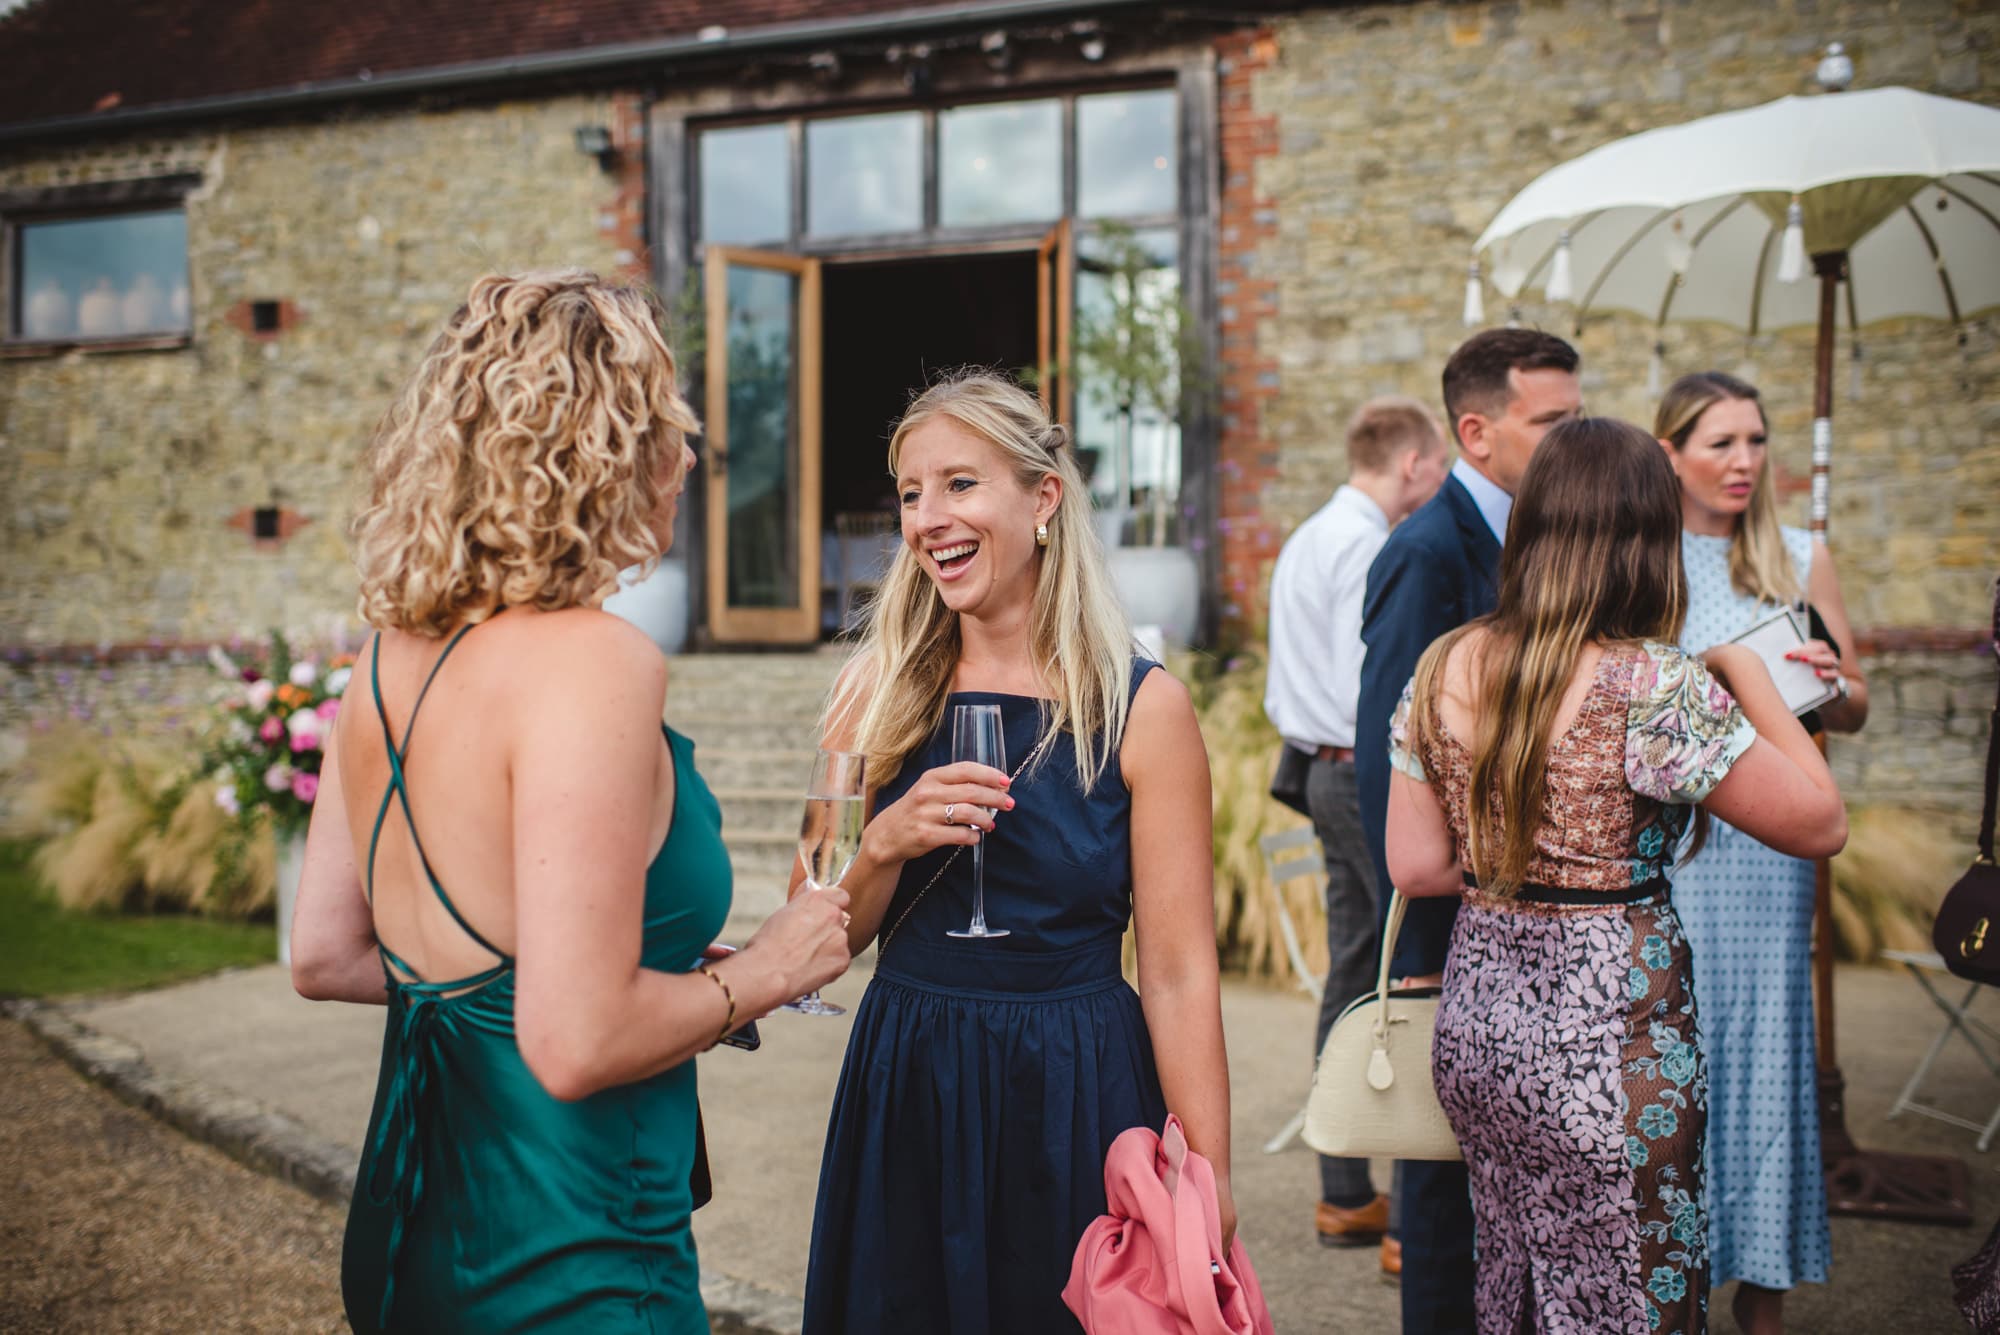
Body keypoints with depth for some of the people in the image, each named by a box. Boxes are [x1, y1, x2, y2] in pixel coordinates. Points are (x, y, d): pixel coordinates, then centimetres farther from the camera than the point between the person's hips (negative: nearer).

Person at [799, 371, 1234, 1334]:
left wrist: (1208, 1191, -12)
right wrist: (884, 844, -16)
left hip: (1075, 1106, -3)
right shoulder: (879, 693, 1)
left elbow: (1179, 973, -9)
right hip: (902, 1091, 3)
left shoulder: (1142, 707, -9)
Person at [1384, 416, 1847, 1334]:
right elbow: (1820, 826, -9)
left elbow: (1415, 866, 4)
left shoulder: (1442, 669, 0)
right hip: (1605, 1043, -6)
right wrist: (1750, 676, 1)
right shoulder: (1653, 688, -18)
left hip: (1474, 1019, 6)